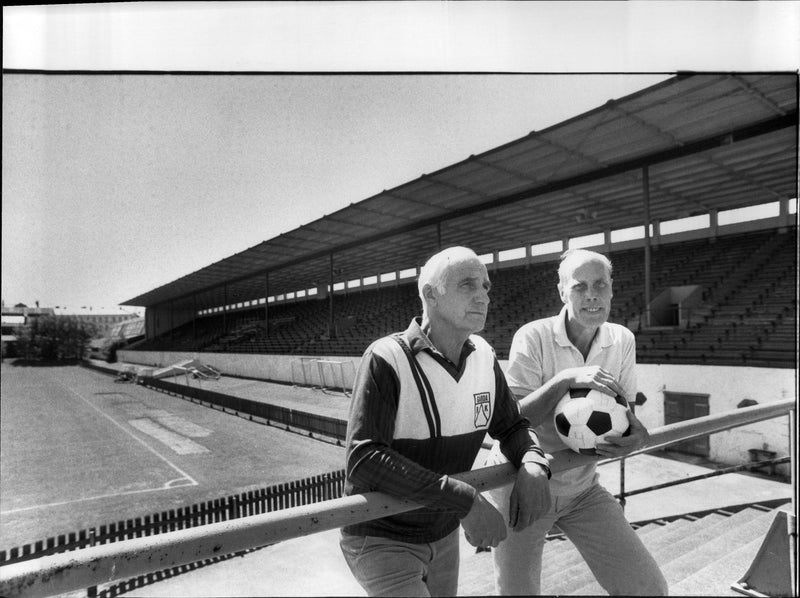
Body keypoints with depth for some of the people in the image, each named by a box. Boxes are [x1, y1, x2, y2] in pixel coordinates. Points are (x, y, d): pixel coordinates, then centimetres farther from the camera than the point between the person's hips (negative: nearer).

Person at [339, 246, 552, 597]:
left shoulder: (484, 357, -6)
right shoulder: (387, 359, -23)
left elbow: (512, 426, 5)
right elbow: (363, 460, -30)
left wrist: (533, 465, -17)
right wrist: (465, 500, -32)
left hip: (444, 536, 6)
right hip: (381, 540, -5)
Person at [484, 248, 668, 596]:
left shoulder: (622, 339, -4)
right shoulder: (533, 337, -19)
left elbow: (626, 412, 2)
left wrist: (637, 436, -21)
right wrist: (565, 379, -35)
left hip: (582, 488, 4)